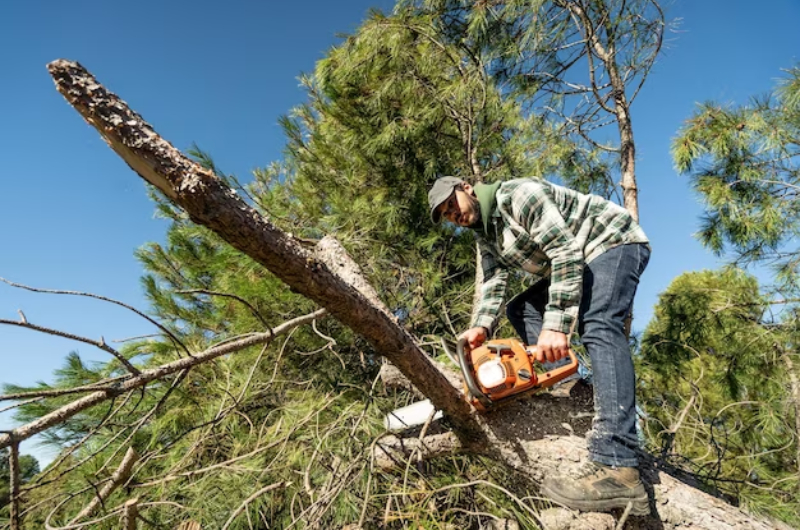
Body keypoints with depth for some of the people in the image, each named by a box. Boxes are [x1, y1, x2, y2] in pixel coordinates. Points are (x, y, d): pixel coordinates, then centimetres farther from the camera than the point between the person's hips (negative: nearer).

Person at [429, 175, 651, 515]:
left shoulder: (517, 194, -21)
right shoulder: (484, 234, 8)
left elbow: (566, 252, -29)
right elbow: (493, 284, -1)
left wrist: (555, 325, -37)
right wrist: (481, 328, -22)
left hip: (614, 243, -10)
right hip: (576, 263, 10)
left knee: (597, 327, -32)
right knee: (519, 309, 10)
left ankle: (617, 470, -42)